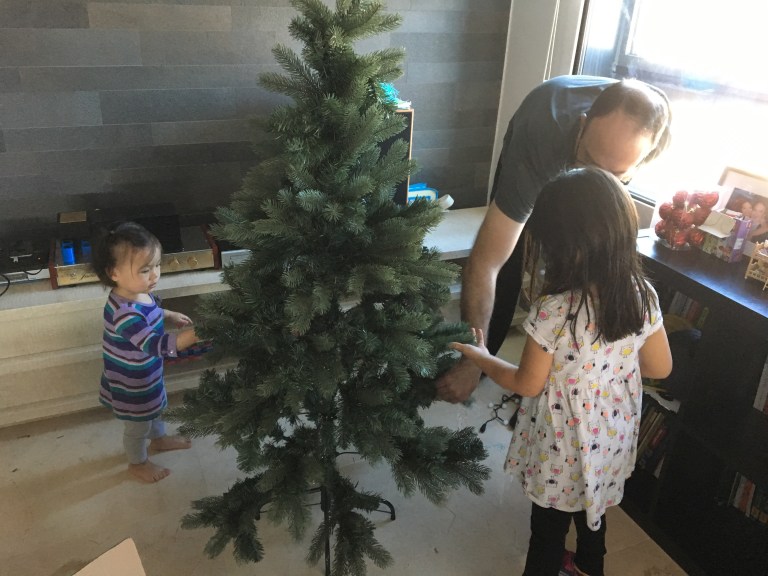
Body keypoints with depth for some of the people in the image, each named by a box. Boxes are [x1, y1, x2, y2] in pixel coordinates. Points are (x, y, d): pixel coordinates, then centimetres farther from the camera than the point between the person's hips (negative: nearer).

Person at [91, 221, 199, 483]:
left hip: (148, 373, 8)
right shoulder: (124, 314, -41)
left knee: (154, 408, 33)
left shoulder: (139, 292, -12)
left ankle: (159, 438, 60)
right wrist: (197, 333, -54)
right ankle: (138, 463, 44)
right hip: (131, 385, -8)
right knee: (138, 426, 18)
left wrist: (170, 316, 2)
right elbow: (157, 345, -45)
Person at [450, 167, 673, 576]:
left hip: (562, 447, -6)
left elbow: (527, 384, -19)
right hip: (610, 437, 6)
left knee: (549, 527, 20)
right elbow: (660, 367, -2)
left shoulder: (552, 311, -32)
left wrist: (481, 359, -3)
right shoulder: (643, 296, -15)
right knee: (592, 510, 32)